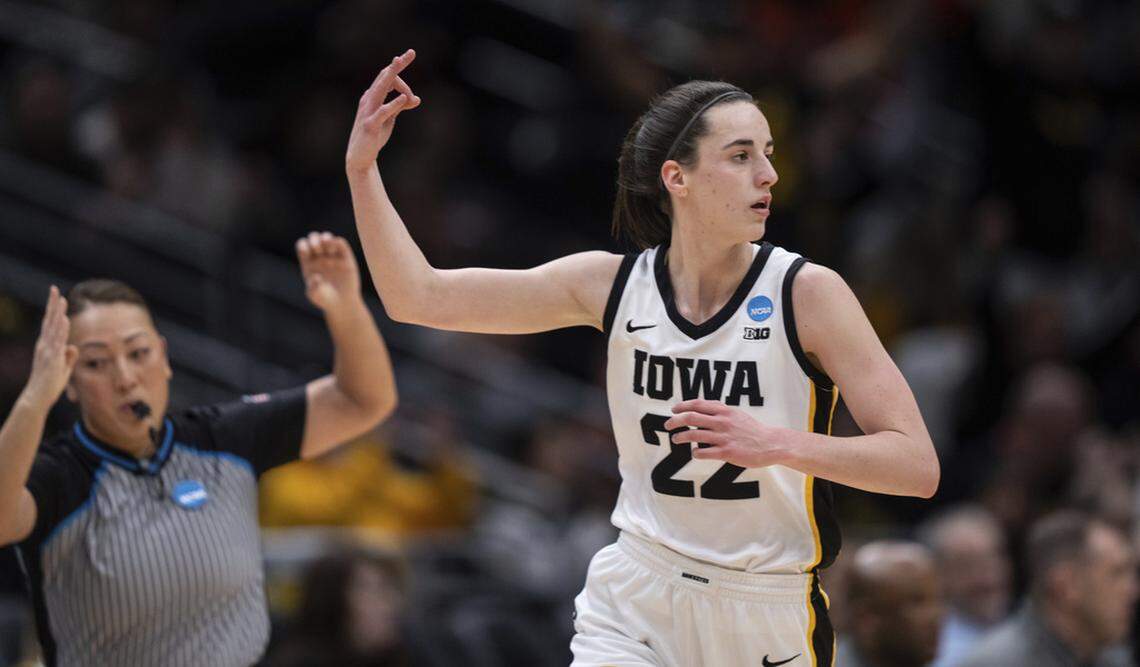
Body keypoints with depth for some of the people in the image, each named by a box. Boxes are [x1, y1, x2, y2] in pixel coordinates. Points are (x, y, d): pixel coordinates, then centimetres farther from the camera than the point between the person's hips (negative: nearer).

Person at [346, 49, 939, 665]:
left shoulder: (807, 293, -13)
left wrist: (778, 445, -32)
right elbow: (421, 298, -1)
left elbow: (917, 466, -17)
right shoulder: (614, 285, -3)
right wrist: (362, 168, -11)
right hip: (633, 609, 2)